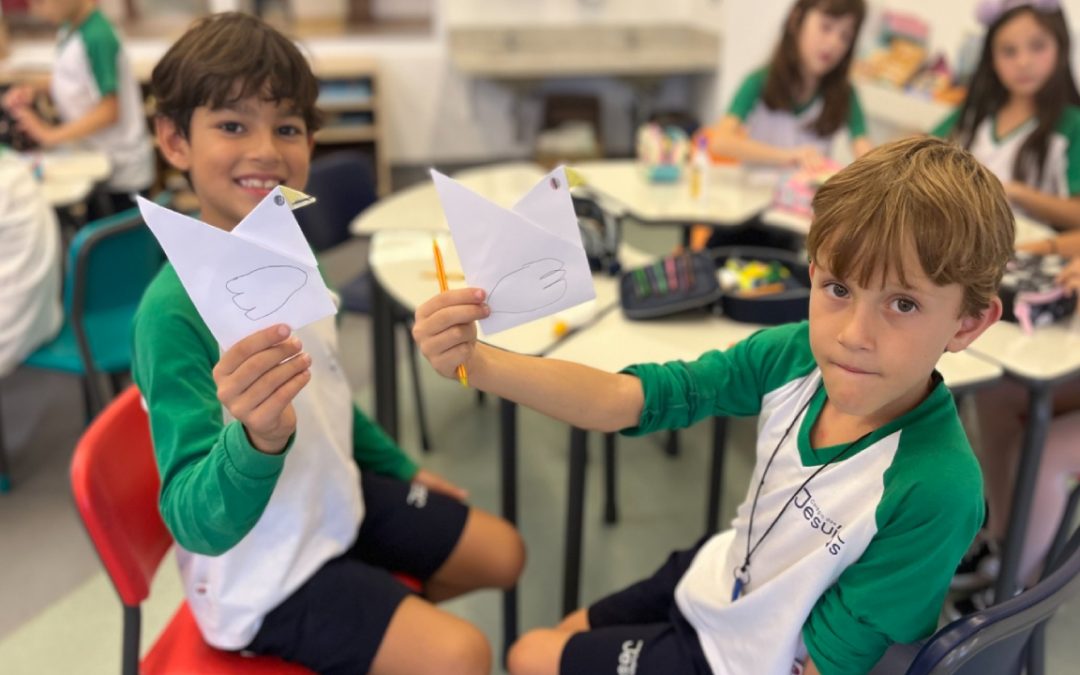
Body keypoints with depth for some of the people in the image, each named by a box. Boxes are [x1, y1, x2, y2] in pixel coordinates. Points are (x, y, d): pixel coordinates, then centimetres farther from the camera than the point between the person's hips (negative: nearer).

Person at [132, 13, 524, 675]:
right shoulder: (175, 309, -28)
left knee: (504, 552, 17)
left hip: (339, 504, 8)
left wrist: (403, 469, 21)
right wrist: (258, 436, -52)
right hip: (261, 568, -7)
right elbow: (199, 525, -33)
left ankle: (382, 620, 37)